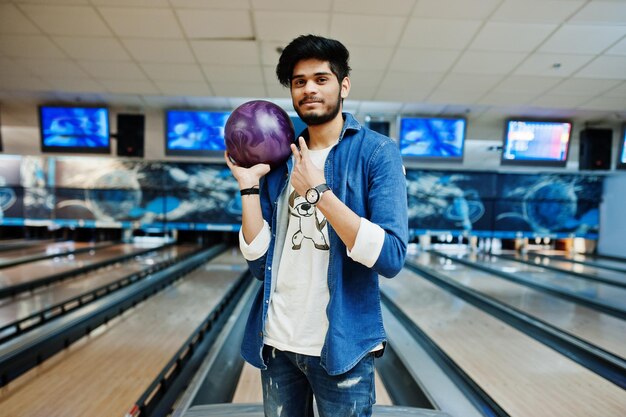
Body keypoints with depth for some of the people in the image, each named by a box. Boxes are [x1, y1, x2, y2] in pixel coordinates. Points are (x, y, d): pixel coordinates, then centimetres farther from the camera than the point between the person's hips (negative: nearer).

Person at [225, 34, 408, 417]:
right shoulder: (280, 160, 4)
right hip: (277, 344, 4)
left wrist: (319, 192, -20)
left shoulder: (378, 152, -7)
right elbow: (260, 261, -1)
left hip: (342, 348, -3)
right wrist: (249, 185, -8)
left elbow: (391, 257, -19)